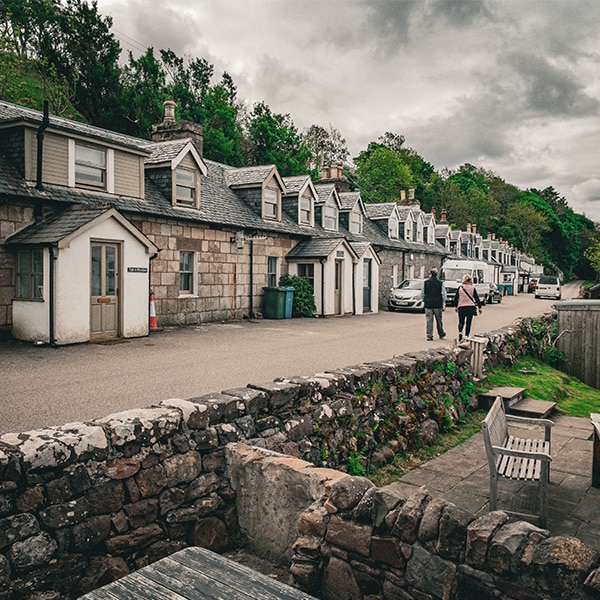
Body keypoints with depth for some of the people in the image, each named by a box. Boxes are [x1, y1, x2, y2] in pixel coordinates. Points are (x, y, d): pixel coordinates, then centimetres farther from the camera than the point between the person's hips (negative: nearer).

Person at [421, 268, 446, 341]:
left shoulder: (425, 282, -1)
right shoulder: (440, 283, -1)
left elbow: (422, 293, 3)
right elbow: (443, 294, -1)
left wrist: (424, 301, 16)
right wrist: (443, 303, 9)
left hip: (428, 304, 0)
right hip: (438, 305, 1)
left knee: (429, 320, 1)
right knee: (439, 320, 13)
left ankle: (429, 335, -2)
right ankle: (441, 334, 23)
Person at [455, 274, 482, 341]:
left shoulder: (460, 288, 1)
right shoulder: (473, 288, -2)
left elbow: (456, 298, 7)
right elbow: (477, 298, 1)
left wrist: (456, 307, 19)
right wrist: (479, 307, 9)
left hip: (461, 307, 0)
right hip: (471, 307, 0)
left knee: (461, 322, 9)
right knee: (468, 323, 9)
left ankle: (460, 332, -16)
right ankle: (466, 336, 9)